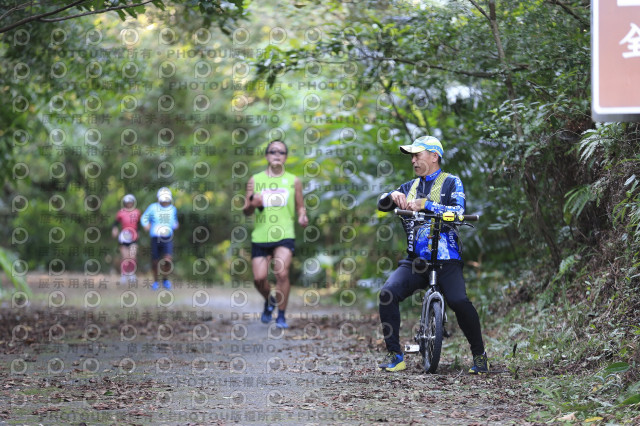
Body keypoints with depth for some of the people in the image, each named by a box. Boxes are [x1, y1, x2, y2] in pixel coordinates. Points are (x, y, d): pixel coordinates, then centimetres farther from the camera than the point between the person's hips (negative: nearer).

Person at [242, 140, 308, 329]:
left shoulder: (294, 181, 7)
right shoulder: (255, 180, 7)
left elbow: (300, 206, 15)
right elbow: (246, 211, 10)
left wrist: (302, 217, -8)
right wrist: (252, 204, -13)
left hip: (285, 235, -1)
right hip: (260, 236, 1)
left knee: (282, 273, -19)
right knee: (259, 278, -3)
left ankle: (281, 315, -5)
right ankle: (269, 301, 31)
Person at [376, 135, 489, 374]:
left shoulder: (451, 183, 5)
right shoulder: (411, 186, 21)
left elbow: (458, 211, -12)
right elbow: (381, 204, 15)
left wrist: (425, 204, -21)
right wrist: (393, 196, -8)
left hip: (446, 259, -4)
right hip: (415, 260, 5)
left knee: (459, 301, -27)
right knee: (388, 293, -20)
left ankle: (479, 355, -7)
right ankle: (394, 355, -12)